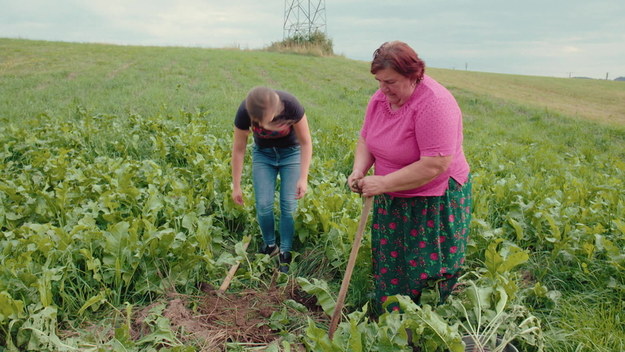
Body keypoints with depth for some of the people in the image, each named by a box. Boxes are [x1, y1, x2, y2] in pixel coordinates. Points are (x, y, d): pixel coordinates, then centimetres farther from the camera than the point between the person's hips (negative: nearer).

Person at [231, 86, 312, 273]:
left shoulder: (290, 105, -34)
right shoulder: (244, 112, -29)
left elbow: (306, 142, -18)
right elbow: (239, 149, -14)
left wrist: (303, 178, -21)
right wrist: (236, 186, -8)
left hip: (291, 153, -1)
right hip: (263, 154, 1)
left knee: (289, 205, -7)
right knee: (263, 205, -6)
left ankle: (285, 254, 9)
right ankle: (269, 246, 19)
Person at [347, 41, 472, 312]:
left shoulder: (433, 104, -25)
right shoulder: (380, 98, 0)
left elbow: (435, 165, -30)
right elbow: (366, 140, 11)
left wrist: (383, 183, -26)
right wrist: (359, 170, -10)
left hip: (434, 205, -7)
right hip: (391, 203, 8)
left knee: (427, 278, 4)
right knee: (389, 271, 16)